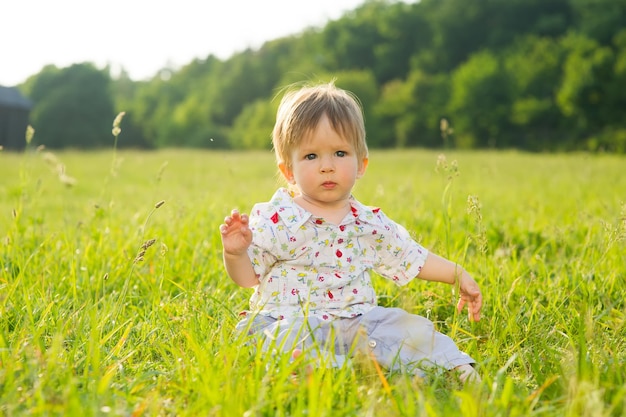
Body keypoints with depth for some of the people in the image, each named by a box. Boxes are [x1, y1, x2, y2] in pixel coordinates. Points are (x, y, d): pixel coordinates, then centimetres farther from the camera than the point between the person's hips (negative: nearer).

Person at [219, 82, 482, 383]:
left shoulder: (370, 223, 10)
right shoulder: (275, 219, -4)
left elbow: (413, 259, 22)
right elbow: (247, 277, -4)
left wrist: (459, 275, 19)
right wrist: (235, 253, -25)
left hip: (356, 323, 4)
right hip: (290, 322, -4)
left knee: (413, 327, -12)